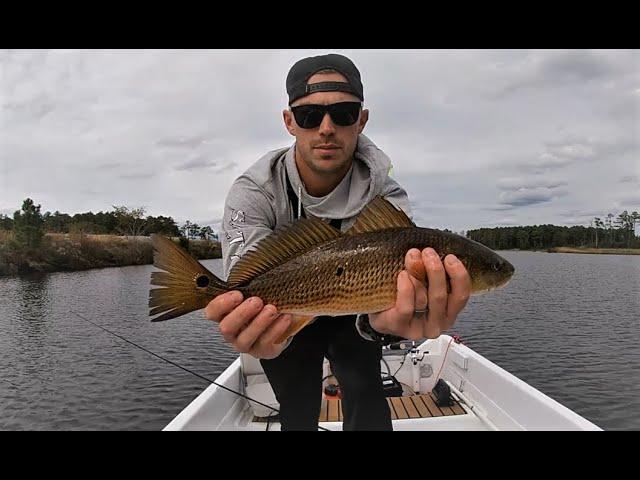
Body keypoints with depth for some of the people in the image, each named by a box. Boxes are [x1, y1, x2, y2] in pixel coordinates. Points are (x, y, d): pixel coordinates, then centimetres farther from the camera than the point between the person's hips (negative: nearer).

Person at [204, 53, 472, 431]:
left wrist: (383, 319, -64)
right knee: (298, 414, 5)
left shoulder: (386, 197, -25)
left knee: (365, 387, -15)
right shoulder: (253, 193, -27)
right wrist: (248, 330, -64)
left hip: (351, 316, 1)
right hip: (282, 321, 0)